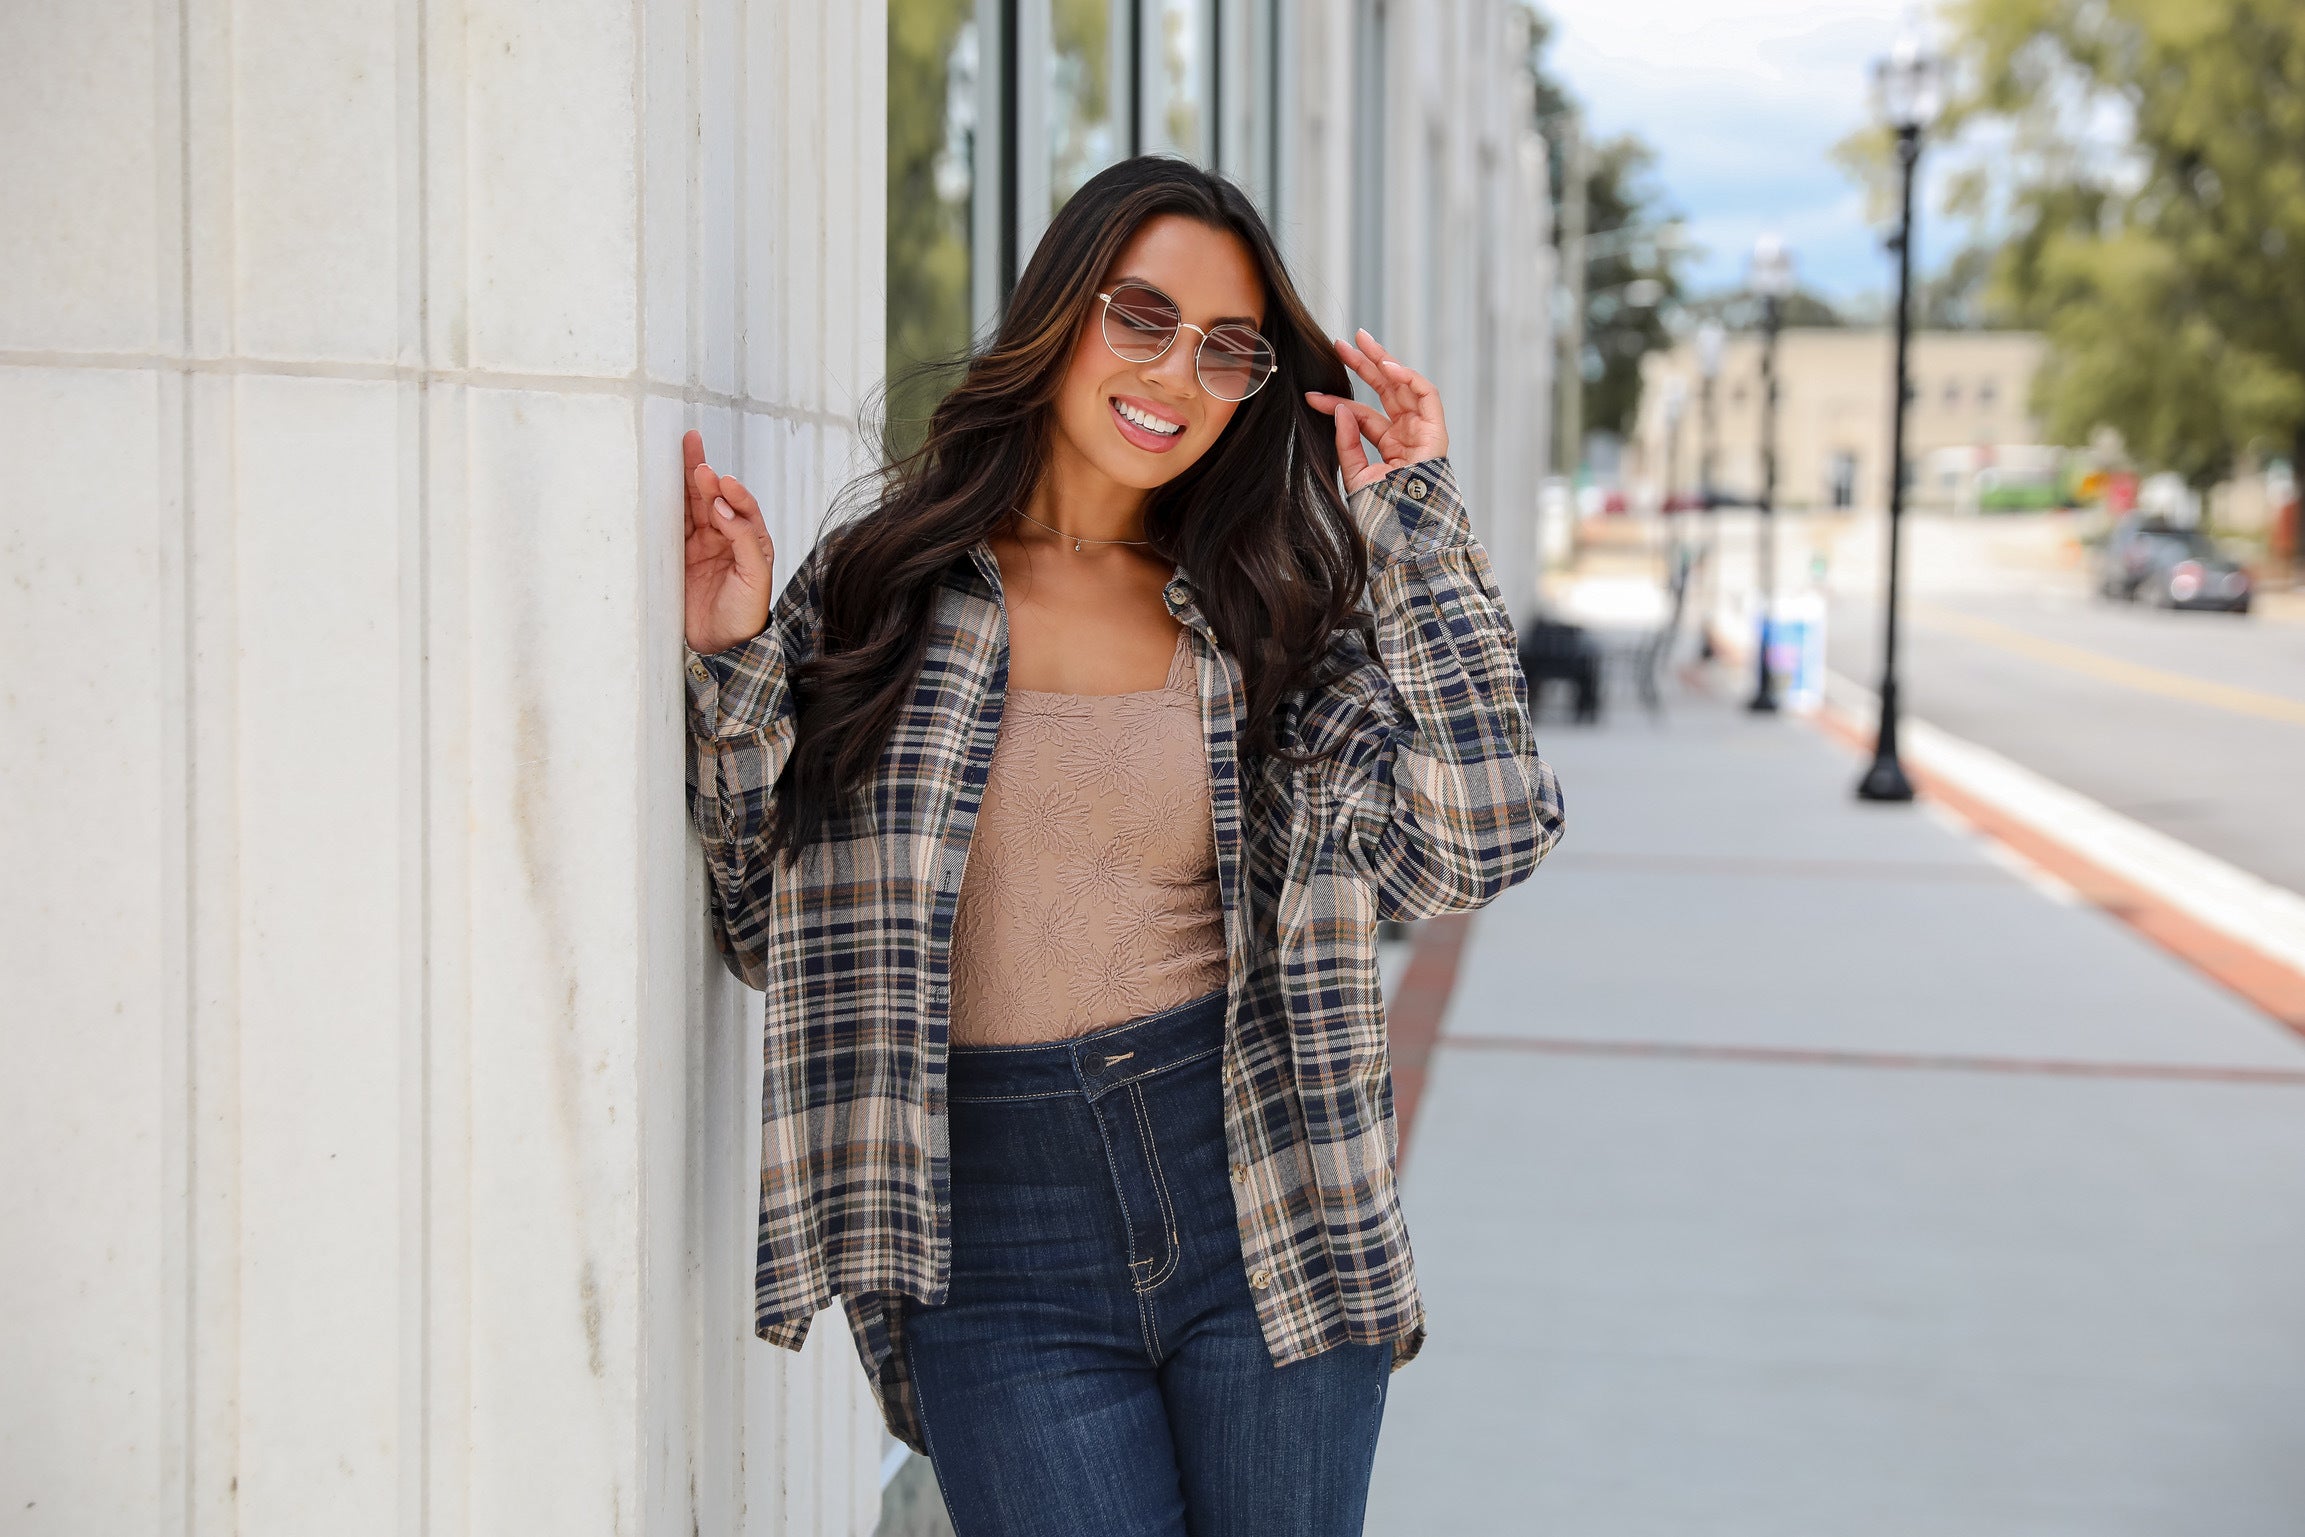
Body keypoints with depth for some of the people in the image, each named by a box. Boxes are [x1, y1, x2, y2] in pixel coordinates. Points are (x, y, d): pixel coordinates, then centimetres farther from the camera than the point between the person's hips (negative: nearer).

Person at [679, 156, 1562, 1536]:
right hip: (1004, 1266, -1)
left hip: (1265, 1221, 2)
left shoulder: (1271, 620, 6)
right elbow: (779, 928, 3)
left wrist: (1416, 522, -4)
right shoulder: (880, 590, 2)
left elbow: (1468, 846, -8)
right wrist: (736, 667, -8)